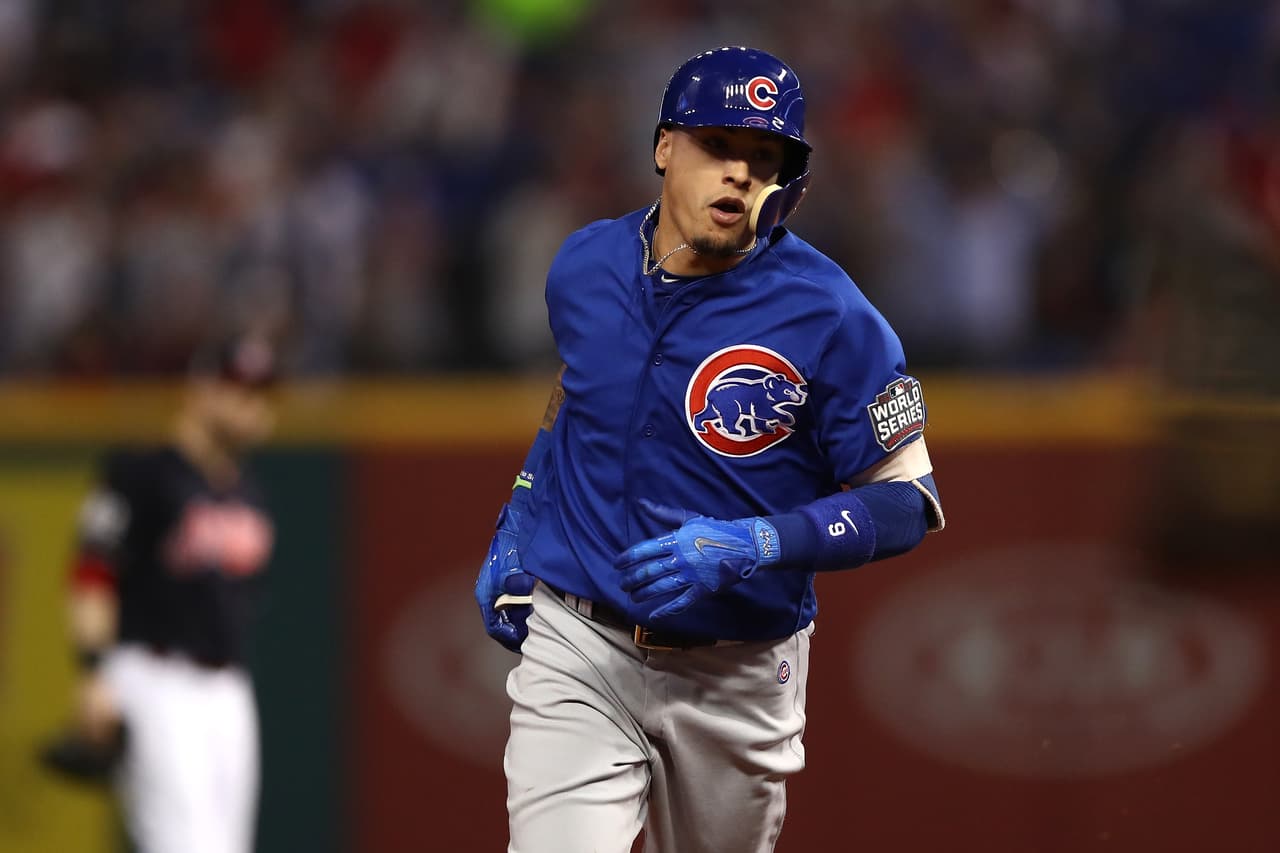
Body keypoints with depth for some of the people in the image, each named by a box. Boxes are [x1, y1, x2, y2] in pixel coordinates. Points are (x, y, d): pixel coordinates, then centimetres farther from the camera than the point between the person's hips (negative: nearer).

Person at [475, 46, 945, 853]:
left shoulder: (832, 320, -14)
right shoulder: (586, 267, 0)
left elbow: (908, 504, -12)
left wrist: (752, 547, -24)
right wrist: (516, 525, 14)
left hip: (738, 678, -1)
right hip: (577, 652, 1)